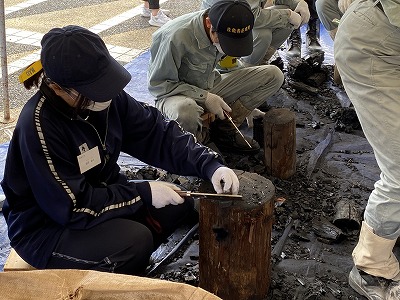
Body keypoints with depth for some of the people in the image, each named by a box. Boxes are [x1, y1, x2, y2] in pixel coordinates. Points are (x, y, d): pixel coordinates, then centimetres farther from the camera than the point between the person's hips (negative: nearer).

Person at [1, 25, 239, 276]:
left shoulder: (106, 96, -11)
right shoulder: (38, 125, -29)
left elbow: (158, 133, -5)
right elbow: (72, 207, -27)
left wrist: (210, 165, -17)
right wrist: (143, 194, -23)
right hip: (45, 230, -7)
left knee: (181, 203, -3)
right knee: (136, 240, -28)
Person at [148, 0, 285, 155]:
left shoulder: (226, 30, -10)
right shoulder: (176, 37, -29)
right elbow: (157, 84, -21)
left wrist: (247, 105, 4)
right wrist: (204, 97, -25)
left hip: (210, 89, 6)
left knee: (273, 75, -9)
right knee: (186, 111, -45)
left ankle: (223, 130, -4)